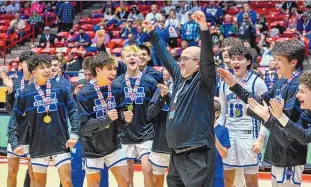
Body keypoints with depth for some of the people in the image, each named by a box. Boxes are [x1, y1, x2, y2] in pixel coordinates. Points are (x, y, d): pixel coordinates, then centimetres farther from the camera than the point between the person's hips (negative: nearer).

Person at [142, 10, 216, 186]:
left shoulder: (203, 80, -7)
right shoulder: (179, 76, 12)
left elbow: (208, 57, -23)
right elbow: (165, 56, 24)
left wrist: (204, 28, -35)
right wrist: (152, 32, 28)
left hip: (198, 155, -8)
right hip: (177, 153, 8)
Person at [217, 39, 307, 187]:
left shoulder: (298, 86, -20)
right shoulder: (281, 83, 10)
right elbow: (260, 101, 15)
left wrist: (252, 111, -18)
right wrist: (234, 85, 8)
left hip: (290, 154, -10)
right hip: (278, 151, 10)